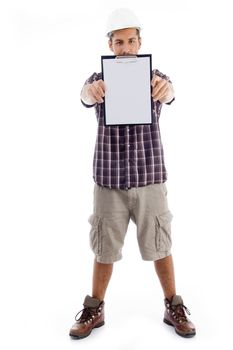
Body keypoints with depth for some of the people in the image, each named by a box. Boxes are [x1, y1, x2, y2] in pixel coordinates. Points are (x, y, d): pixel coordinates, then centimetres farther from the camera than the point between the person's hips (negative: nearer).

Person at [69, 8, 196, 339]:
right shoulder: (99, 80, 1)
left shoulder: (155, 77, 1)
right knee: (104, 250, 9)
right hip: (109, 180, 0)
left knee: (160, 246, 10)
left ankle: (173, 308, 28)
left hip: (149, 178, 0)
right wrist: (92, 91, -50)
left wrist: (165, 88, -50)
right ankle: (94, 310, 28)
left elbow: (169, 93, -23)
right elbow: (86, 96, -23)